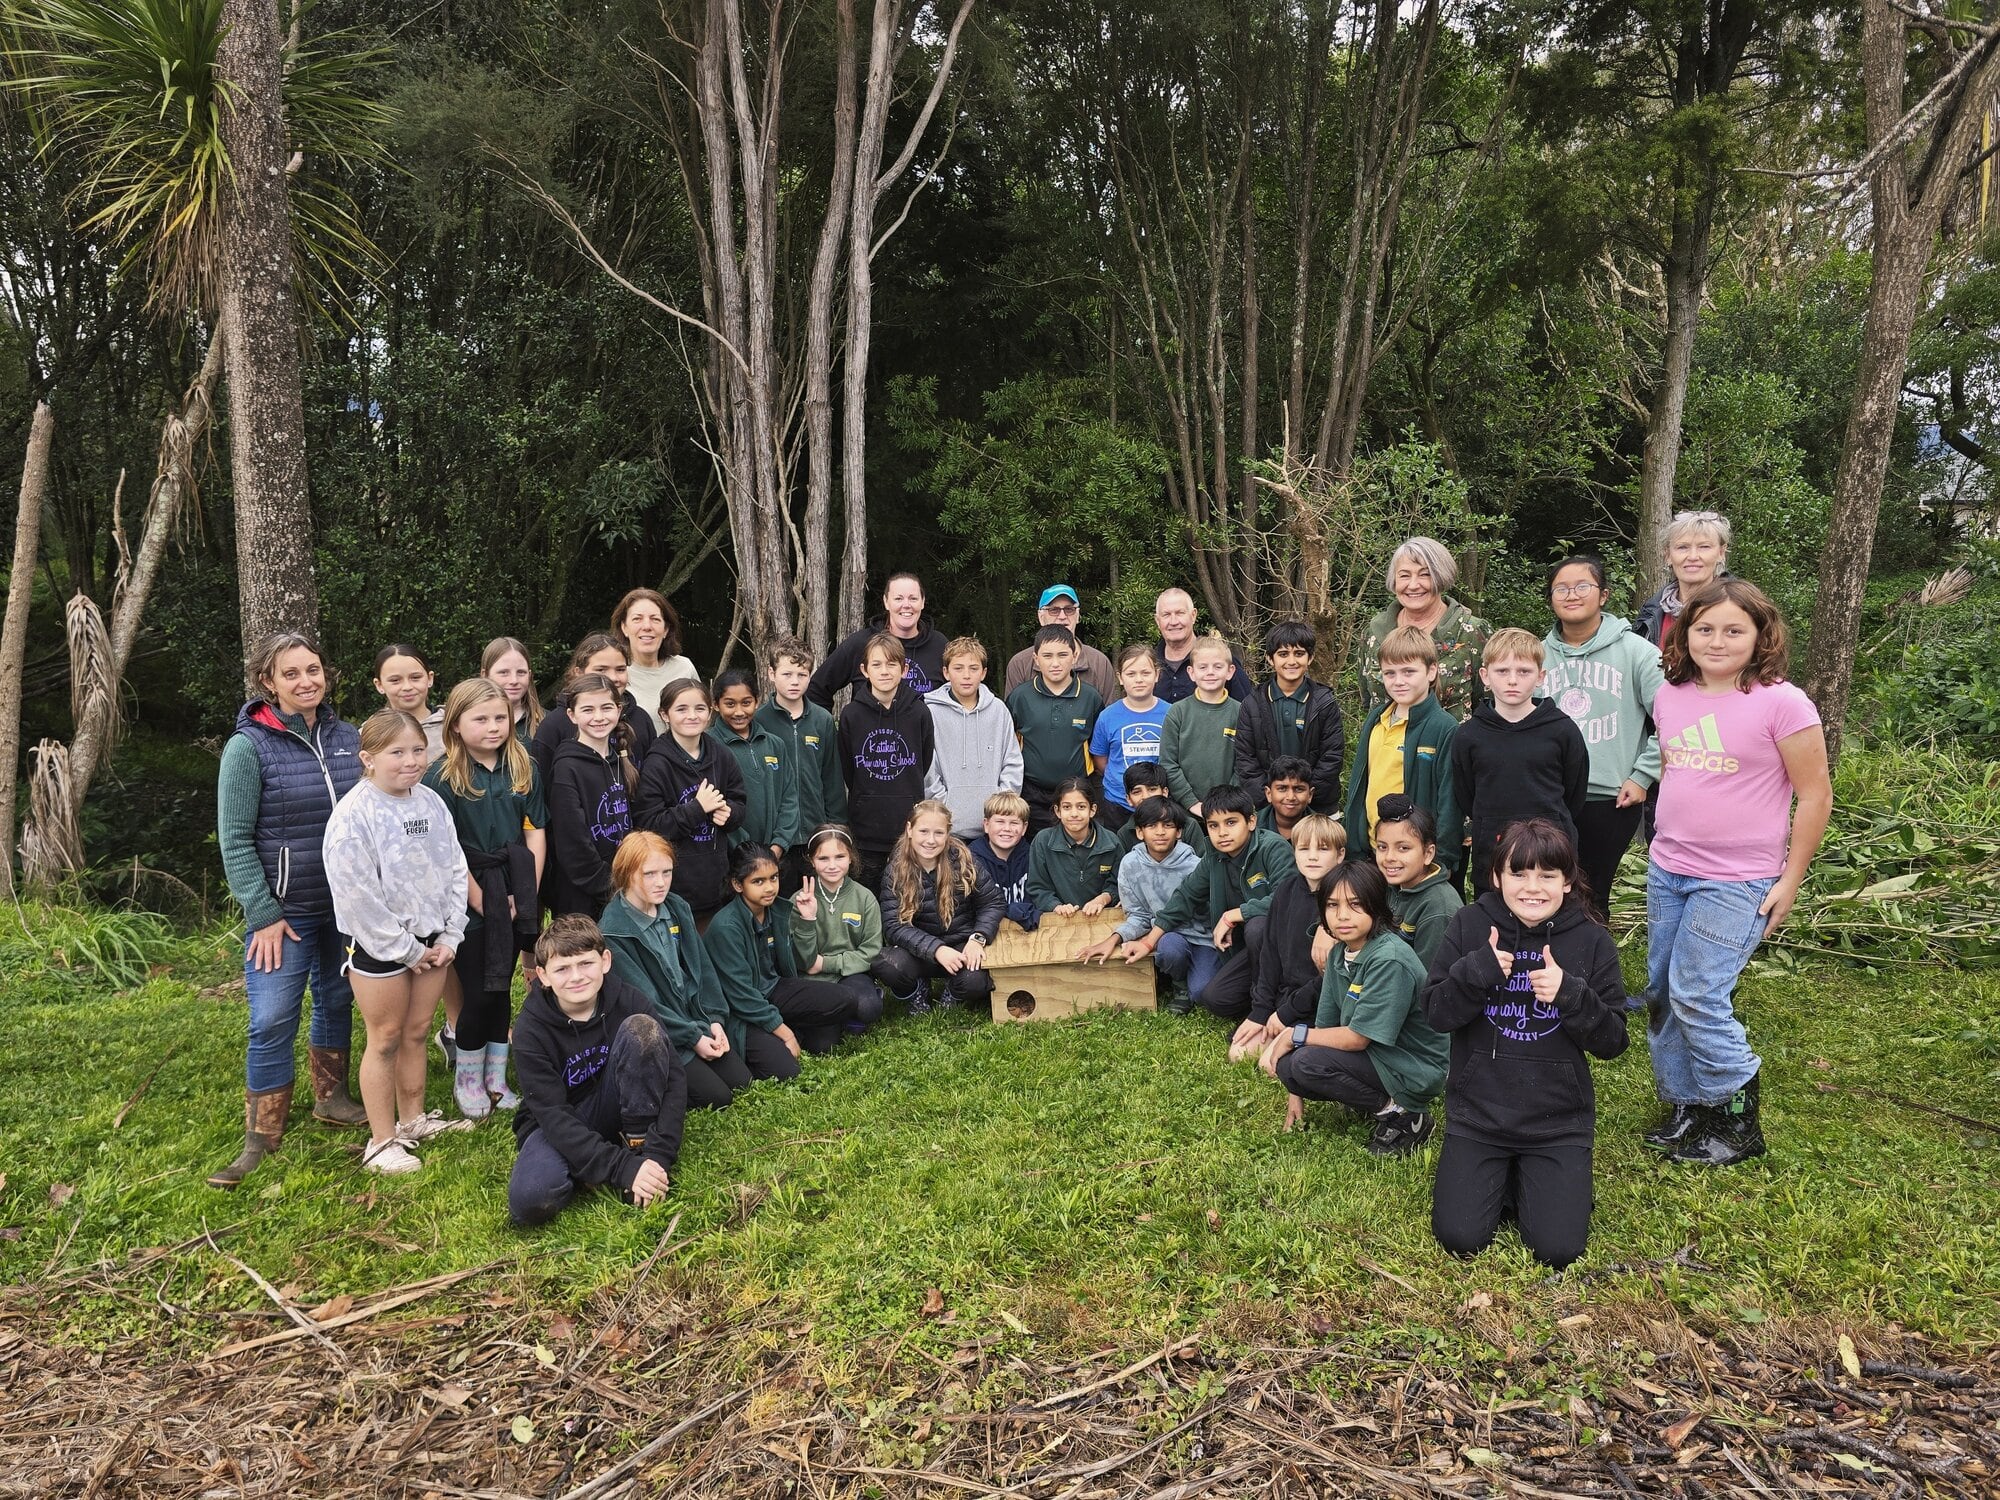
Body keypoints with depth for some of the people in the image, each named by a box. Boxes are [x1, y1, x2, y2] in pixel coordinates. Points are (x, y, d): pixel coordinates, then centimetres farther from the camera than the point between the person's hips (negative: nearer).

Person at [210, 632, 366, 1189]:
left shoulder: (347, 738, 1)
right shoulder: (249, 746, -12)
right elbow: (234, 840, -10)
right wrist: (264, 915, -13)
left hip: (346, 905, 4)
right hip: (285, 910, -4)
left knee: (337, 1001, 16)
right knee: (272, 1022, -4)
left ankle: (331, 1098, 34)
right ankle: (261, 1136, 10)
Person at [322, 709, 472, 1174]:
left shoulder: (431, 803, 1)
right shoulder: (353, 815, -18)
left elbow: (454, 870, 6)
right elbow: (356, 895, -19)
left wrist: (449, 936, -1)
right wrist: (405, 949, -15)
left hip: (430, 940, 5)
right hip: (378, 944, -5)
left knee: (417, 1031, 16)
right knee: (385, 1039, 5)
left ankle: (413, 1119, 32)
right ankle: (382, 1141, 18)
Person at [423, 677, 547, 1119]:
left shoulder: (524, 768, 3)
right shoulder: (443, 778, -10)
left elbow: (536, 833, 3)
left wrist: (528, 892, -5)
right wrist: (480, 902, -13)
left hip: (516, 897, 4)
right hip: (469, 902, -4)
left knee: (502, 990, 13)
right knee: (478, 994, 2)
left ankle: (496, 1079, 27)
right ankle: (466, 1079, 23)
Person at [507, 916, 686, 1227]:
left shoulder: (628, 1001, -15)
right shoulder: (531, 1030, -20)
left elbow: (674, 1078, -17)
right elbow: (554, 1116, -24)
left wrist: (659, 1154, -30)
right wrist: (621, 1168, -34)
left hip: (615, 1110, 1)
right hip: (558, 1128, -1)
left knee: (642, 1028, -25)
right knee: (529, 1201, -33)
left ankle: (639, 1147, -16)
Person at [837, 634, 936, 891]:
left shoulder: (919, 713, -1)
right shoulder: (851, 714, -1)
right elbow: (846, 769, 9)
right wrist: (866, 800, 10)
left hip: (909, 829, 0)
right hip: (866, 829, 0)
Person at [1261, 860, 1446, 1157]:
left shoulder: (1389, 960, -25)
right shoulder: (1339, 952, 1)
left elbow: (1356, 1038, -24)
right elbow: (1325, 1026, 5)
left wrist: (1295, 1033, -12)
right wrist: (1296, 1093, 2)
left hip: (1413, 1072, -8)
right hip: (1375, 1057, 8)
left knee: (1307, 1062, -24)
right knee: (1285, 1062, -7)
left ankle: (1402, 1115, -7)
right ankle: (1375, 1104, 7)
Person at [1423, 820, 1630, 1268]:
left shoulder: (1591, 940, -6)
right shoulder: (1470, 925, -7)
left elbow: (1612, 1041, -7)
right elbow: (1437, 1013, -8)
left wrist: (1571, 994, -25)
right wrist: (1476, 971, -26)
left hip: (1559, 1121, 0)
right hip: (1478, 1112, 0)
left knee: (1558, 1250, -5)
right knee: (1459, 1239, -5)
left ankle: (1529, 1178, 25)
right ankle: (1499, 1176, 25)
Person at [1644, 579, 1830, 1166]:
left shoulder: (1782, 703, -13)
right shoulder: (1670, 697, 4)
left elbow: (1815, 796, -9)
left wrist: (1790, 881, -8)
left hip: (1737, 881, -6)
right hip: (1667, 871, 6)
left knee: (1697, 996, -8)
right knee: (1662, 992, 10)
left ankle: (1738, 1124, 12)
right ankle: (1686, 1107, 26)